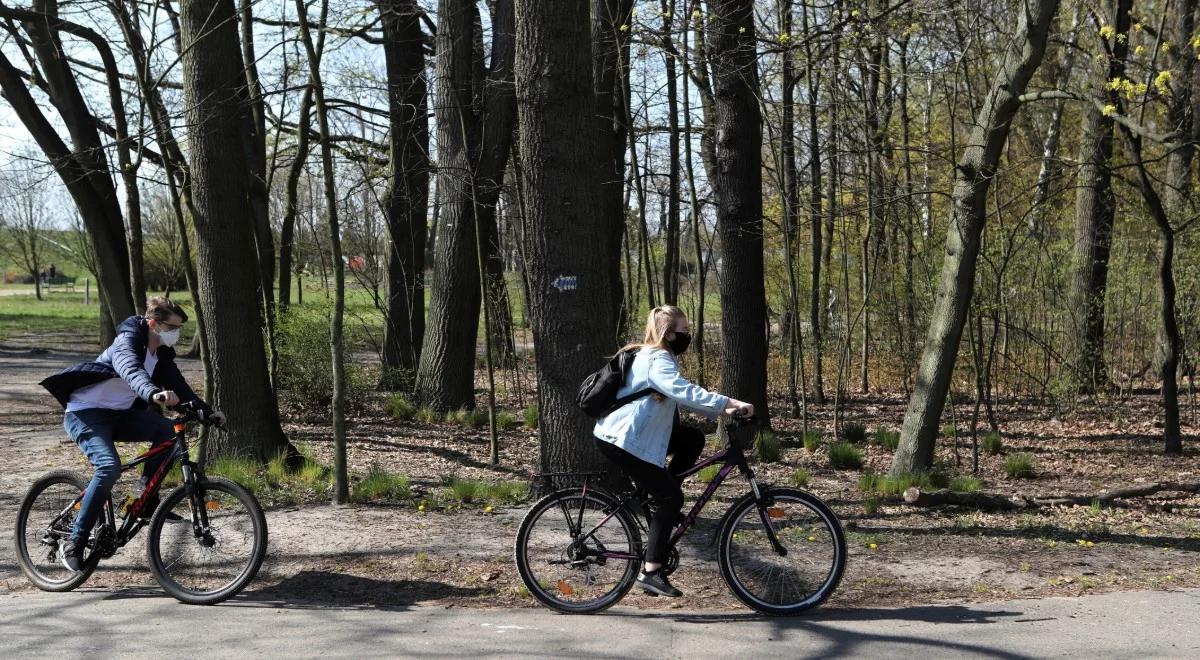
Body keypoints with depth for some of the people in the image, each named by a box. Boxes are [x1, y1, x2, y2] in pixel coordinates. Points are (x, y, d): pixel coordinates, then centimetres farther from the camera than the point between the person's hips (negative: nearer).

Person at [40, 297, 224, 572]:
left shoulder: (161, 354, 6)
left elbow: (178, 385, 7)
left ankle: (146, 501, -3)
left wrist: (206, 411, -7)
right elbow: (131, 371, -40)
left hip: (118, 415, 7)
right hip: (86, 413, -7)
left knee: (167, 431, -16)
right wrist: (154, 393, -59)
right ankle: (73, 544, -19)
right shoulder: (127, 341, -19)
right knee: (109, 468, -29)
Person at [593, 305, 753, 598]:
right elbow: (686, 392, -34)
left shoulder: (655, 357, 14)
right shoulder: (657, 362, -18)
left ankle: (665, 503, 15)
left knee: (693, 439, 10)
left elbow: (683, 397, 17)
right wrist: (731, 402, -36)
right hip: (620, 440, -10)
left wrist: (722, 410, 6)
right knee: (672, 497, -9)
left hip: (635, 433, 10)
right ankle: (650, 572, -7)